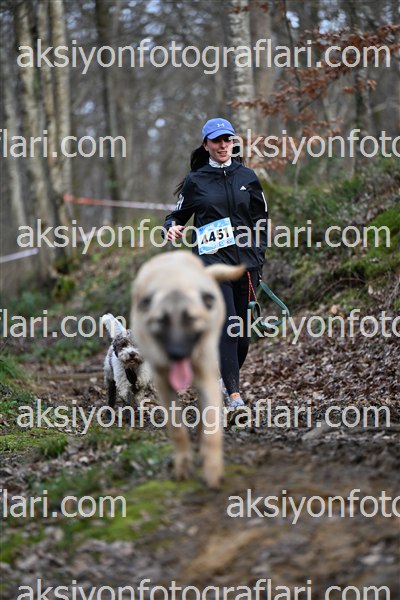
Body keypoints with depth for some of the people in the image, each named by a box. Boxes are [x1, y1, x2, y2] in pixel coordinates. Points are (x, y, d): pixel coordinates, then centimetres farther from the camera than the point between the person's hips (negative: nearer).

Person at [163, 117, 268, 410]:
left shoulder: (247, 177, 11)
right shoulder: (195, 181, 5)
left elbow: (261, 219, 15)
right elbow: (178, 216, 12)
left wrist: (258, 257, 8)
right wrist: (173, 228, -12)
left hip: (246, 262, 3)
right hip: (213, 262, -3)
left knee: (244, 330, 5)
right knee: (226, 326, -15)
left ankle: (229, 377, 28)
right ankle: (234, 393, -17)